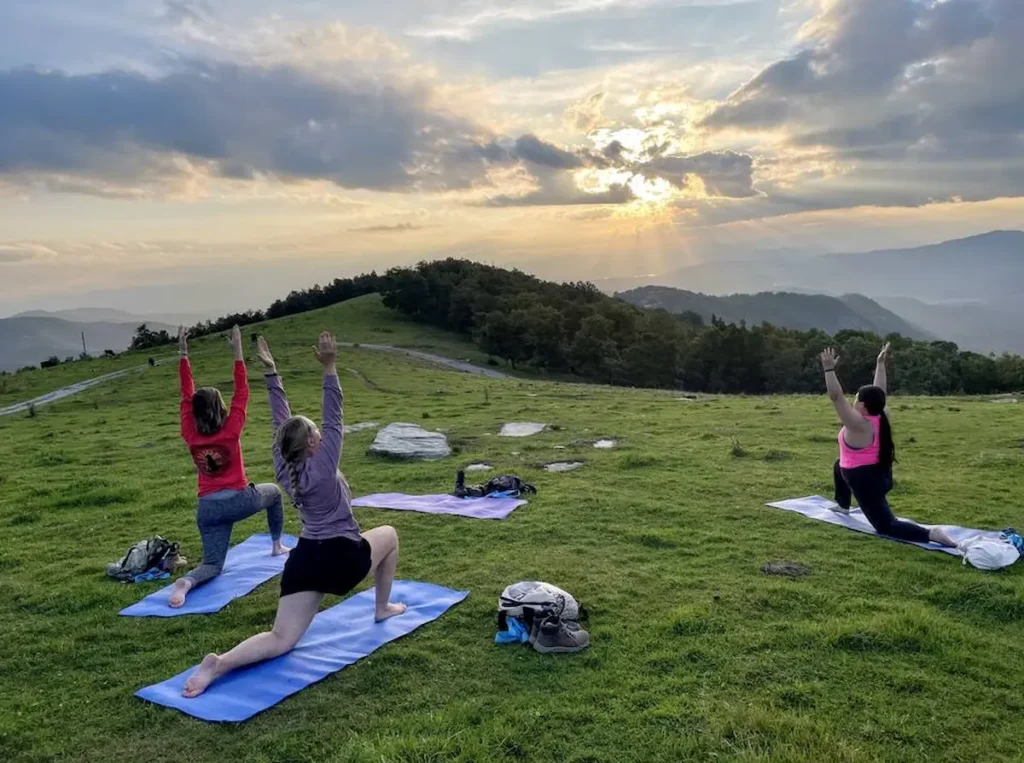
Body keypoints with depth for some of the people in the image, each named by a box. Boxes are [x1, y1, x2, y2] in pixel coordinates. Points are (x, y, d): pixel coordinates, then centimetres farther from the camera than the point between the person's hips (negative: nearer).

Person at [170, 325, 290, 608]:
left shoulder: (190, 434, -1)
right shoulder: (231, 429, -10)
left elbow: (187, 396, 6)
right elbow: (242, 393, -5)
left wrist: (183, 354, 9)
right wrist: (238, 351, -4)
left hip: (208, 508, 2)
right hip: (240, 500, -2)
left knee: (212, 565, 6)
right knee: (274, 492, 31)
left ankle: (186, 581, -28)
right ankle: (277, 545, 34)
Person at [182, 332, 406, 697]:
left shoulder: (284, 469, 3)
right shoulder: (323, 466, -12)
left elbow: (281, 422, 7)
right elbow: (334, 419, -16)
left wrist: (271, 372, 9)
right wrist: (329, 368, -21)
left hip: (303, 562, 5)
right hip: (342, 559, -5)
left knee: (280, 641, 1)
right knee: (388, 534, 25)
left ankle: (220, 663, -27)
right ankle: (382, 608, 29)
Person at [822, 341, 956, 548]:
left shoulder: (858, 424, -23)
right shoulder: (879, 417, -1)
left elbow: (836, 397, -29)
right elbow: (879, 391, 11)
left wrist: (829, 369, -28)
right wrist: (880, 364, 15)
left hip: (866, 481, -10)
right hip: (879, 473, 10)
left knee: (886, 526, -2)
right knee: (839, 466, 35)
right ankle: (843, 506, 46)